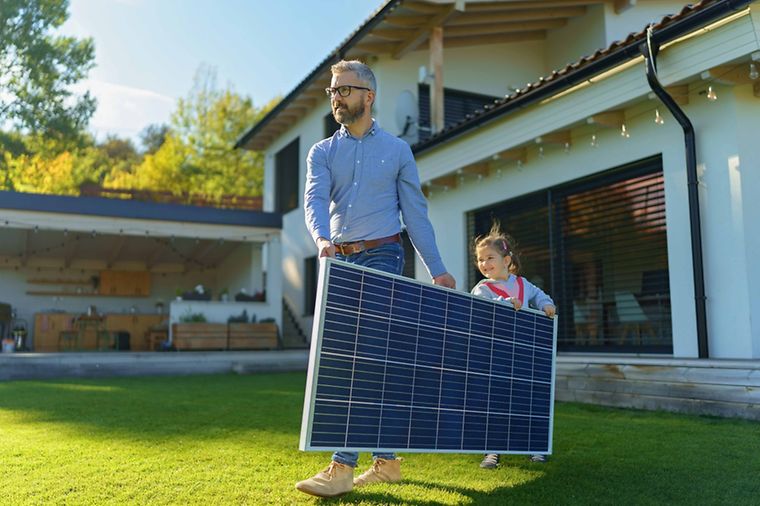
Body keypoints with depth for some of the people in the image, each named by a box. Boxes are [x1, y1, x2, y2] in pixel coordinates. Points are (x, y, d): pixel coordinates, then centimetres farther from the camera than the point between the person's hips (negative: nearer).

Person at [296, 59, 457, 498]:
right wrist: (322, 237, -29)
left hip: (382, 256, -3)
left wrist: (437, 268, 2)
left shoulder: (397, 150, 7)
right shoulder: (322, 153, 11)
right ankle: (387, 461, 16)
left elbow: (416, 212, 6)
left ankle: (343, 467, -12)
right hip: (340, 261, 4)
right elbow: (315, 200, -7)